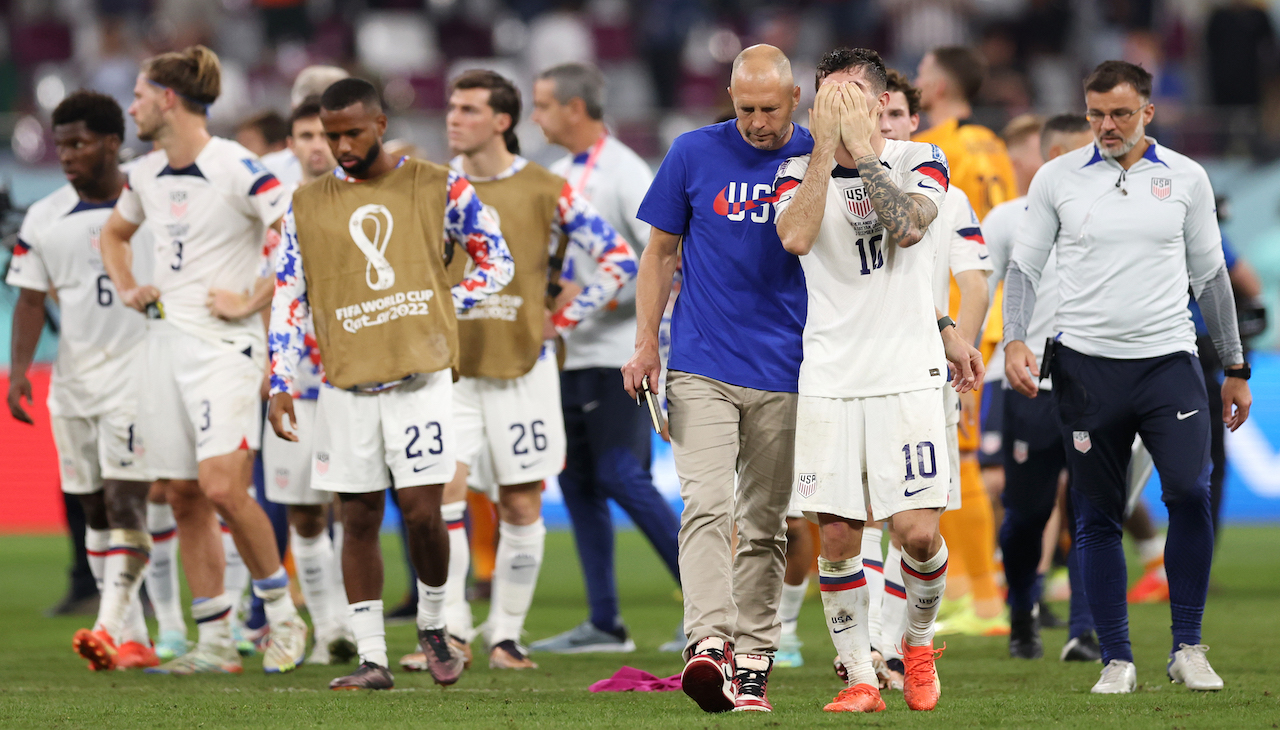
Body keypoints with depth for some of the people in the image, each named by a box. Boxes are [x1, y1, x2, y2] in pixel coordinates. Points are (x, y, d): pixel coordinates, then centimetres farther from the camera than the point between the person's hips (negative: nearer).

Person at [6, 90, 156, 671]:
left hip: (138, 370, -5)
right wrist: (20, 367, -2)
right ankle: (134, 640, 11)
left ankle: (112, 629, -23)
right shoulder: (43, 219, 6)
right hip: (72, 378, 5)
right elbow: (31, 300, 10)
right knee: (94, 509, 6)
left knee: (125, 498, -16)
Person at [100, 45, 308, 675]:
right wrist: (126, 289, 17)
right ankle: (214, 642, 12)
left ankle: (283, 615, 1)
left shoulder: (235, 169, -12)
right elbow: (114, 233, 32)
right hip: (165, 340, 8)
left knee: (223, 488, -18)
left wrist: (253, 300, -16)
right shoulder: (145, 175, 11)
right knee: (183, 498, 6)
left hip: (223, 345, -8)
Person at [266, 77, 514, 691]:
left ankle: (433, 625, 17)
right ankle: (371, 658, 8)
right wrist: (279, 385, 1)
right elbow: (288, 301, 9)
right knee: (359, 519, 3)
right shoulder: (307, 205, 8)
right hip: (346, 385, 2)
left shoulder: (438, 189, 2)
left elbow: (496, 262, 10)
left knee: (422, 512, -8)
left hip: (420, 377, -2)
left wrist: (441, 311, -1)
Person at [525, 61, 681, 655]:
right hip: (574, 354, 9)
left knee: (621, 477, -13)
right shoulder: (561, 173, 14)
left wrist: (595, 300, -19)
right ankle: (604, 623, 12)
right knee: (577, 481, 7)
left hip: (618, 351, -9)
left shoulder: (623, 173, -12)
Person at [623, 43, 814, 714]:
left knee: (765, 525, 7)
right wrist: (645, 345, 0)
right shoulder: (695, 154, 2)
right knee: (707, 506, -17)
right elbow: (661, 253, 9)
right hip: (701, 368, -1)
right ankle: (708, 644, -29)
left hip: (785, 374, 1)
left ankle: (753, 660, 12)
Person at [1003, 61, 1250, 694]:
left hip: (1169, 359, 0)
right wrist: (1015, 342, -7)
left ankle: (1187, 647, -4)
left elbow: (1210, 274, 14)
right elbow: (1024, 266, 8)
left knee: (1190, 492, -17)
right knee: (1097, 517, 0)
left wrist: (1235, 367, 16)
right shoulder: (1057, 178, 4)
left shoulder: (1186, 178, 7)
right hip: (1087, 366, 0)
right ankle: (1116, 660, 9)